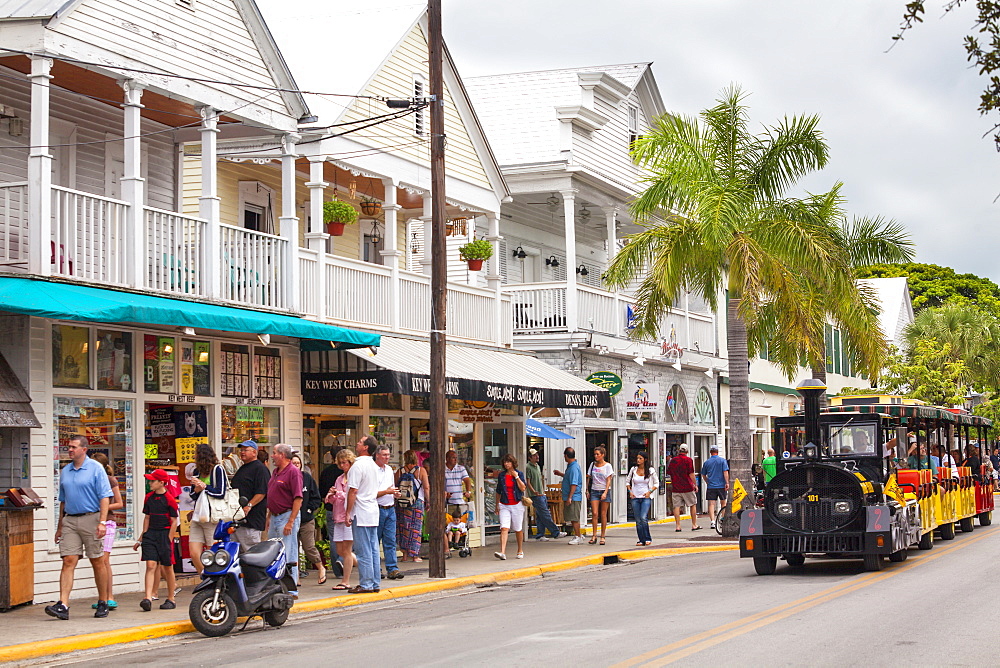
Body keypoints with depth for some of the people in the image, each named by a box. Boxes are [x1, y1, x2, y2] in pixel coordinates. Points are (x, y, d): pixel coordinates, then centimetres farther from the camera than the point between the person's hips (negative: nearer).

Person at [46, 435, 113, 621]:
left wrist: (102, 522, -17)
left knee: (97, 562, 4)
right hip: (69, 520, 5)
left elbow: (105, 497, -8)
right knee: (68, 561, -6)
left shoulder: (95, 469, -3)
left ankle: (103, 603, 16)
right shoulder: (65, 472, 15)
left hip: (91, 518, -5)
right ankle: (63, 605, -14)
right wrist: (59, 527, 19)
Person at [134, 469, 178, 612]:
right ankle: (148, 598, -17)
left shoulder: (169, 499, -7)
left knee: (167, 567, 5)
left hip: (165, 534, -4)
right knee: (151, 565, -9)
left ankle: (170, 599, 17)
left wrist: (169, 540, -11)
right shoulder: (149, 497, 10)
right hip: (150, 534, 4)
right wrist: (142, 537, 15)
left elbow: (174, 522, -6)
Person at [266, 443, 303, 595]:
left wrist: (291, 521, -21)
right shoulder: (275, 472, 17)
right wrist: (269, 517, 19)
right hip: (274, 517, 9)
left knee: (289, 555, -7)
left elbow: (298, 498, -17)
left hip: (288, 516, -9)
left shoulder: (293, 472, -11)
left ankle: (291, 589, -3)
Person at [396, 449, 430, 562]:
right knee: (415, 528, 3)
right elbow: (426, 487, -6)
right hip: (417, 503, -2)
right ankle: (414, 555, 3)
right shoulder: (421, 470, -1)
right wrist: (428, 501, 1)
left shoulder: (400, 471, 3)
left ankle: (405, 554, 10)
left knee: (402, 527, 10)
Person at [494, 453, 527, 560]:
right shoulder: (501, 476, 7)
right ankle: (502, 552, -22)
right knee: (504, 528, -13)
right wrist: (497, 505, 14)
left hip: (517, 505, -1)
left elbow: (523, 488, -11)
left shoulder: (519, 474, 1)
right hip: (504, 505, 1)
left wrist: (516, 477, -13)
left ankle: (520, 551, 24)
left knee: (518, 529, 8)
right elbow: (498, 492, 14)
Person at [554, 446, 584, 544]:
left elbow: (574, 484, -24)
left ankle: (578, 537, 5)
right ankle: (578, 535, 24)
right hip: (569, 497, 10)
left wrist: (569, 497, -25)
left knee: (574, 518, -2)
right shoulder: (570, 466, 12)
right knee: (572, 518, 16)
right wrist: (560, 474, 37)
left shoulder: (574, 467, -20)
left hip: (574, 497, -10)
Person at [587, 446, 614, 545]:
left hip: (604, 490, -2)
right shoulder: (592, 464, 9)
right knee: (594, 513, -8)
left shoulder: (607, 466, -1)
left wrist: (605, 492, -16)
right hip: (594, 491, 2)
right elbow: (589, 477, 14)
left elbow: (608, 480, -6)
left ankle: (602, 537, 5)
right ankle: (594, 535, -4)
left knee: (603, 514, 0)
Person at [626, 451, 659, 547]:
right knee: (638, 520, 1)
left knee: (643, 518, -17)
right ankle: (641, 540, 9)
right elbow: (627, 481, 17)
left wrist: (649, 492, -8)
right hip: (635, 497, 3)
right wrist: (630, 491, 3)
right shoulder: (633, 469, 6)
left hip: (646, 498, -3)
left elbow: (656, 484, 6)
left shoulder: (650, 470, -1)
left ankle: (648, 539, -4)